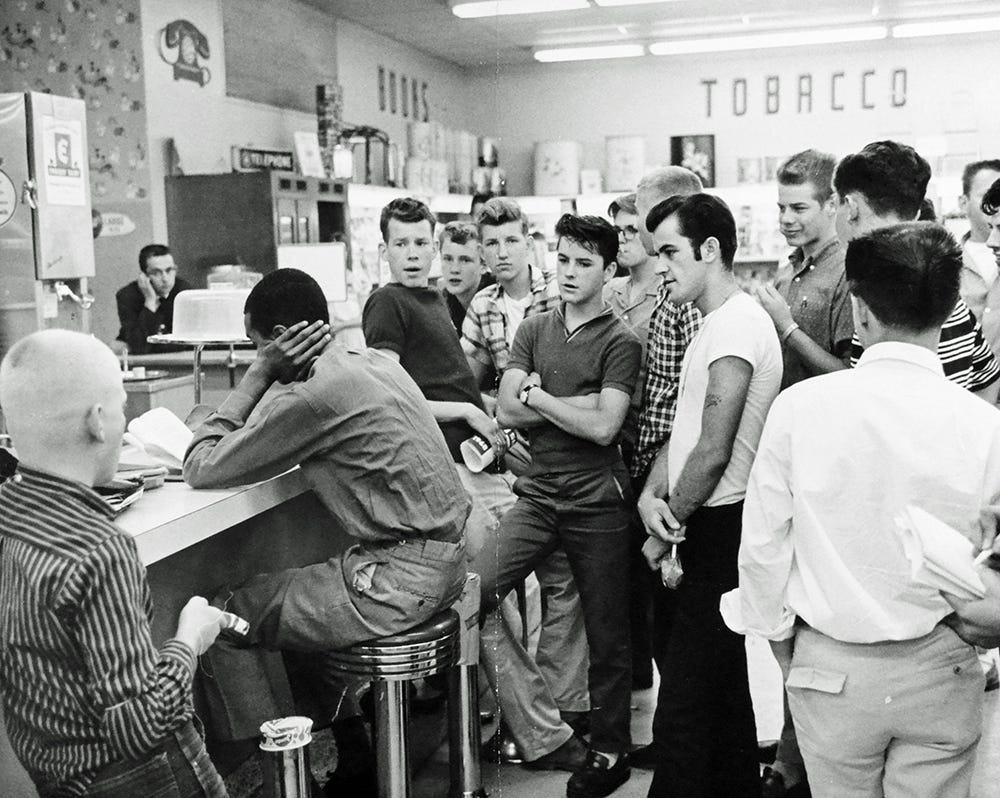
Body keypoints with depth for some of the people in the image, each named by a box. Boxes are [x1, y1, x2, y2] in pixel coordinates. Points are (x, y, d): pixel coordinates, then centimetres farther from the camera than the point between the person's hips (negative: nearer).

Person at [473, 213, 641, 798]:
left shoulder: (620, 342, -3)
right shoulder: (533, 330, 11)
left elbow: (603, 427, -14)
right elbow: (507, 411, 1)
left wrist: (539, 395, -5)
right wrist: (578, 404, -8)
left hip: (597, 504, -4)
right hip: (538, 494, 4)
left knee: (607, 636, 7)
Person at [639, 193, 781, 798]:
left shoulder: (736, 323, -16)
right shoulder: (717, 321, 17)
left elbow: (713, 452, -20)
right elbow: (684, 427, 14)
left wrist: (668, 532, -9)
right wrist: (651, 496, -2)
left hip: (720, 528, -10)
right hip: (715, 527, 11)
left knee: (684, 708, -7)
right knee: (726, 687, 20)